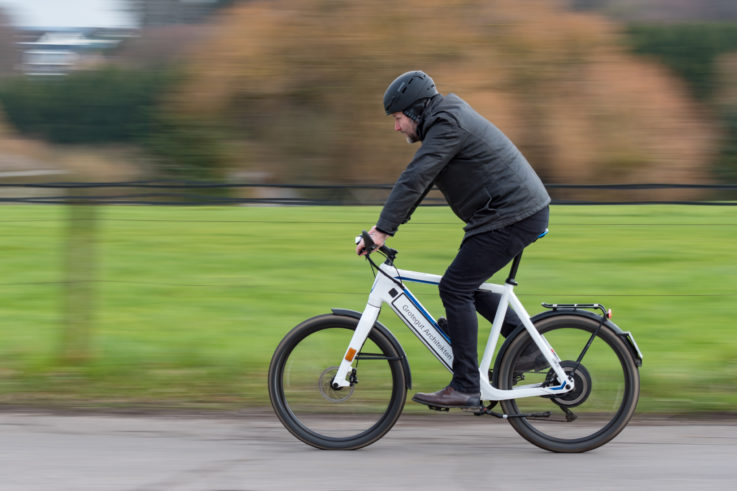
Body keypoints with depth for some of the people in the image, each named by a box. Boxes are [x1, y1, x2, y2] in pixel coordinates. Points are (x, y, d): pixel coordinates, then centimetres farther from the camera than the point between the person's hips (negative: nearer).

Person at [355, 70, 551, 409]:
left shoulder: (448, 125, -16)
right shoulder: (445, 122, 17)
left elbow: (414, 179, -22)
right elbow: (418, 182, 21)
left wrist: (382, 230, -23)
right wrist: (384, 226, 15)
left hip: (512, 218, -10)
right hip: (523, 212, 10)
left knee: (455, 288, -11)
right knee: (465, 286, 16)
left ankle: (465, 387, -11)